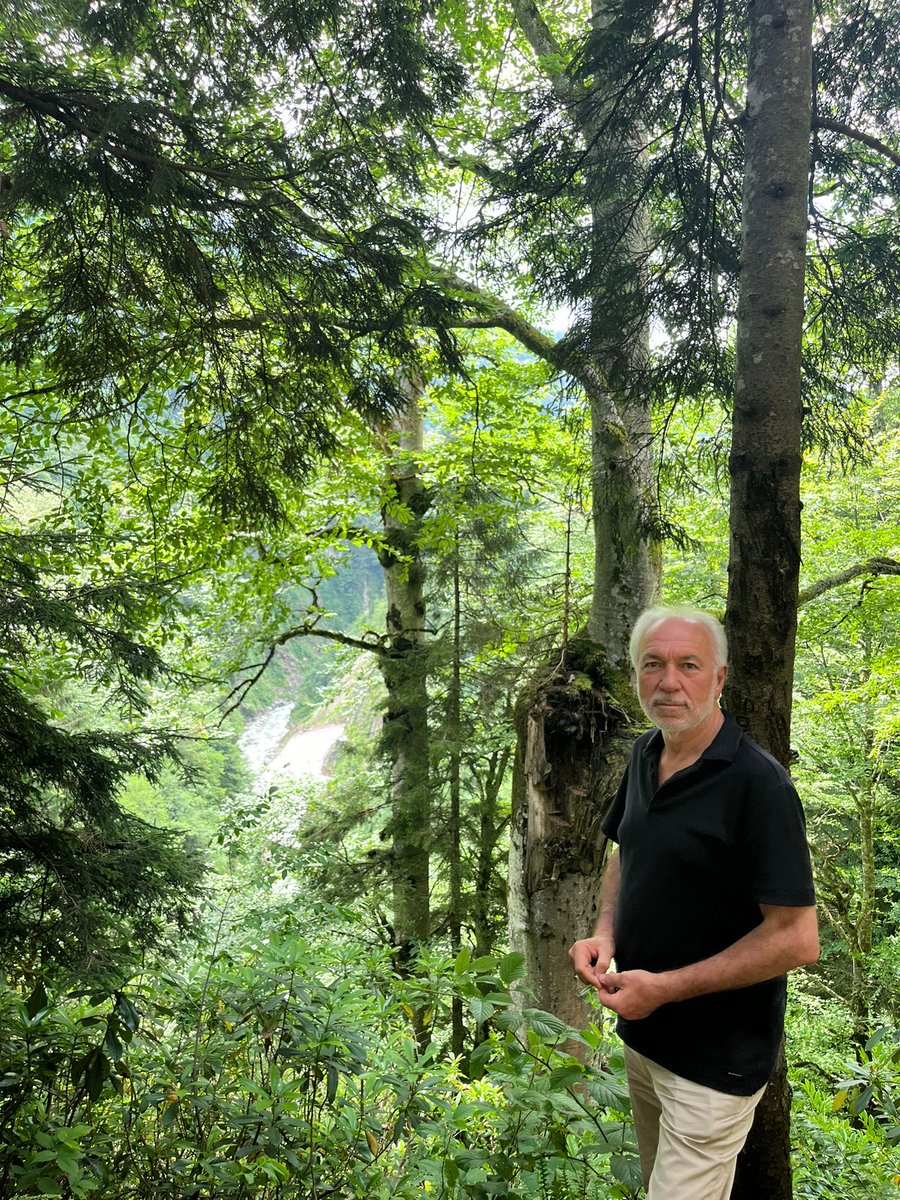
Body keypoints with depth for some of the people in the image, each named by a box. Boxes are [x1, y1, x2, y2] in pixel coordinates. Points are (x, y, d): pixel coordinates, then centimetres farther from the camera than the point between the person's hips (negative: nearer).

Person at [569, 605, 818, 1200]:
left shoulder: (758, 782, -23)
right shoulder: (645, 755, -1)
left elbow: (797, 938, -24)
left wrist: (666, 987, -22)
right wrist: (605, 932, -3)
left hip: (715, 1061, -7)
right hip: (641, 1036, 7)